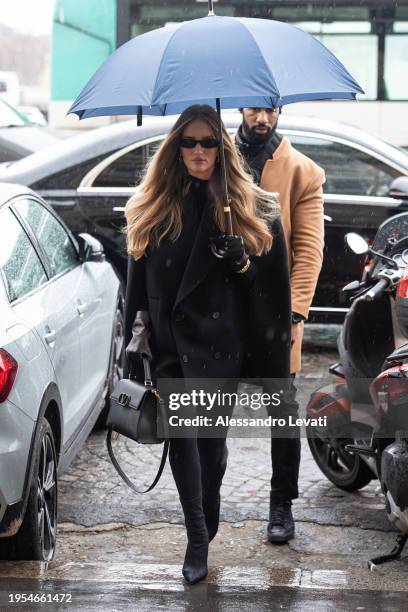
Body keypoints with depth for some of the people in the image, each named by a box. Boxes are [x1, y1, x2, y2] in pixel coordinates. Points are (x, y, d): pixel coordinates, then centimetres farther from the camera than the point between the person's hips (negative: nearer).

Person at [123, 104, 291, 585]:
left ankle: (204, 529, 23)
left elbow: (273, 279, 6)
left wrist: (242, 262, -14)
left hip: (224, 341, -1)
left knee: (212, 435, 4)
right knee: (181, 431, -8)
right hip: (171, 342, 1)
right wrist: (135, 343, 5)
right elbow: (138, 279, 10)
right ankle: (198, 539, -2)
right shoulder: (152, 209, 8)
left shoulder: (251, 209, 3)